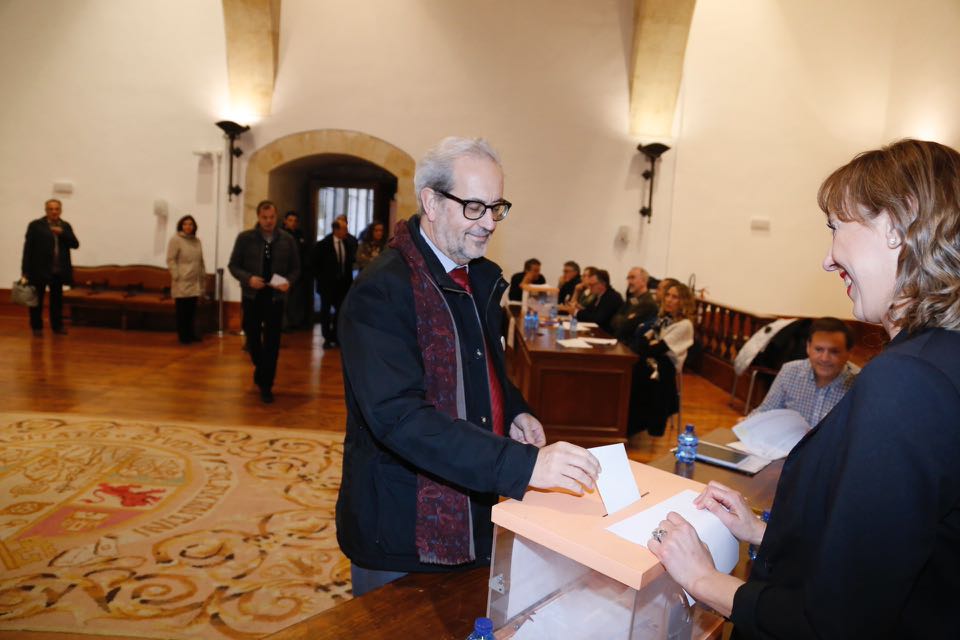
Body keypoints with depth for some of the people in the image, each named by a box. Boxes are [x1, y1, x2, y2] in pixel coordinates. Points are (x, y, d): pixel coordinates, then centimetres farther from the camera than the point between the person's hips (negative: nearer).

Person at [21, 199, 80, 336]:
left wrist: (62, 233, -15)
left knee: (57, 298, 12)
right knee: (37, 299, 5)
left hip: (59, 270, 3)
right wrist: (25, 271, -10)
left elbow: (75, 244, 1)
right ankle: (37, 326, 15)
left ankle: (57, 325, 22)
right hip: (39, 269, -3)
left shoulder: (65, 226, 8)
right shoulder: (35, 225, -3)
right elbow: (28, 248, -6)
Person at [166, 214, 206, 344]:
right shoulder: (175, 239, -4)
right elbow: (171, 260, -8)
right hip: (182, 282, -6)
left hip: (195, 282, 6)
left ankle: (191, 334, 18)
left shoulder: (197, 241, 15)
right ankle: (183, 336, 6)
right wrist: (176, 277, -14)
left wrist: (204, 276, 16)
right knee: (182, 311, -1)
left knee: (192, 310, 9)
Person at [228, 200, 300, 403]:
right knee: (252, 337, 12)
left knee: (272, 343, 1)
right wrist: (248, 279, -18)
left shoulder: (288, 240, -1)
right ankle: (261, 368, 41)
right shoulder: (245, 238, -3)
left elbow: (295, 268, 5)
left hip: (275, 297, 0)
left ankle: (266, 385, 11)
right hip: (251, 296, 1)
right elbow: (233, 265, 0)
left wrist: (289, 282, -15)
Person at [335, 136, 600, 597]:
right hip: (403, 532, -7)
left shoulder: (482, 278, 5)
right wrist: (523, 464, -37)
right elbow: (398, 417, -32)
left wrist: (515, 412, 0)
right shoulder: (380, 292, -22)